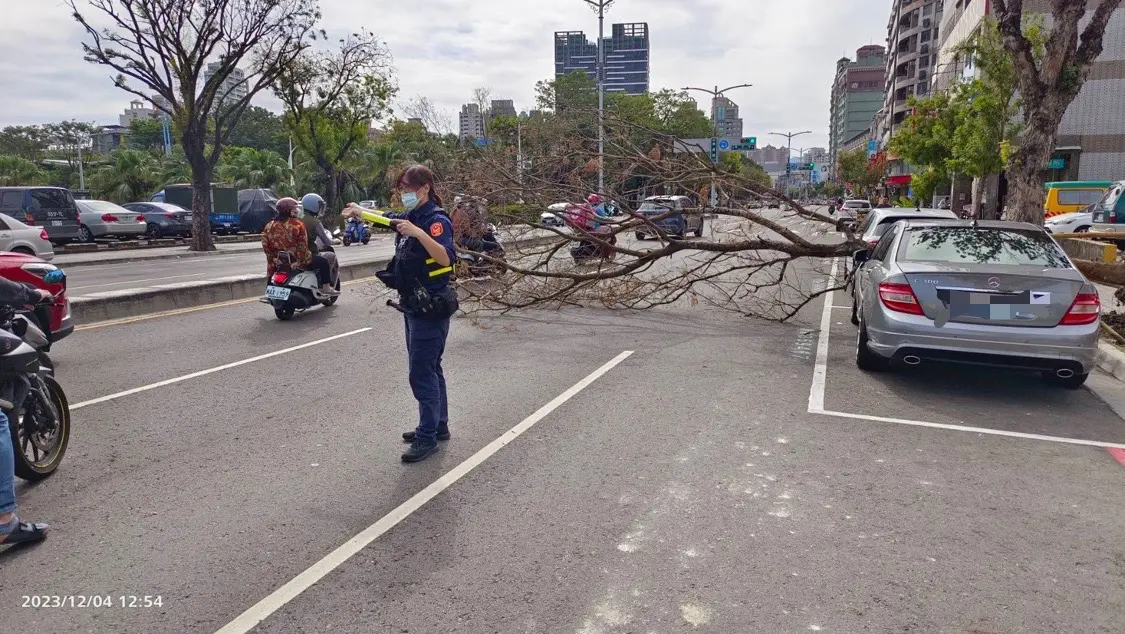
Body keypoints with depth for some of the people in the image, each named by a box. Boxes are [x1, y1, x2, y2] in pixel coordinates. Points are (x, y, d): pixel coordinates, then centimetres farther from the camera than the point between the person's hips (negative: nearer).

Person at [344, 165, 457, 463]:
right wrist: (361, 212, 23)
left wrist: (417, 233, -40)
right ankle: (438, 426, 28)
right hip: (414, 306, 9)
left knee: (421, 374, -5)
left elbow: (446, 258, -33)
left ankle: (427, 437, 5)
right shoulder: (412, 217, 10)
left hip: (430, 309, -9)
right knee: (430, 369, 16)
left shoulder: (436, 219, -16)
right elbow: (387, 219, 33)